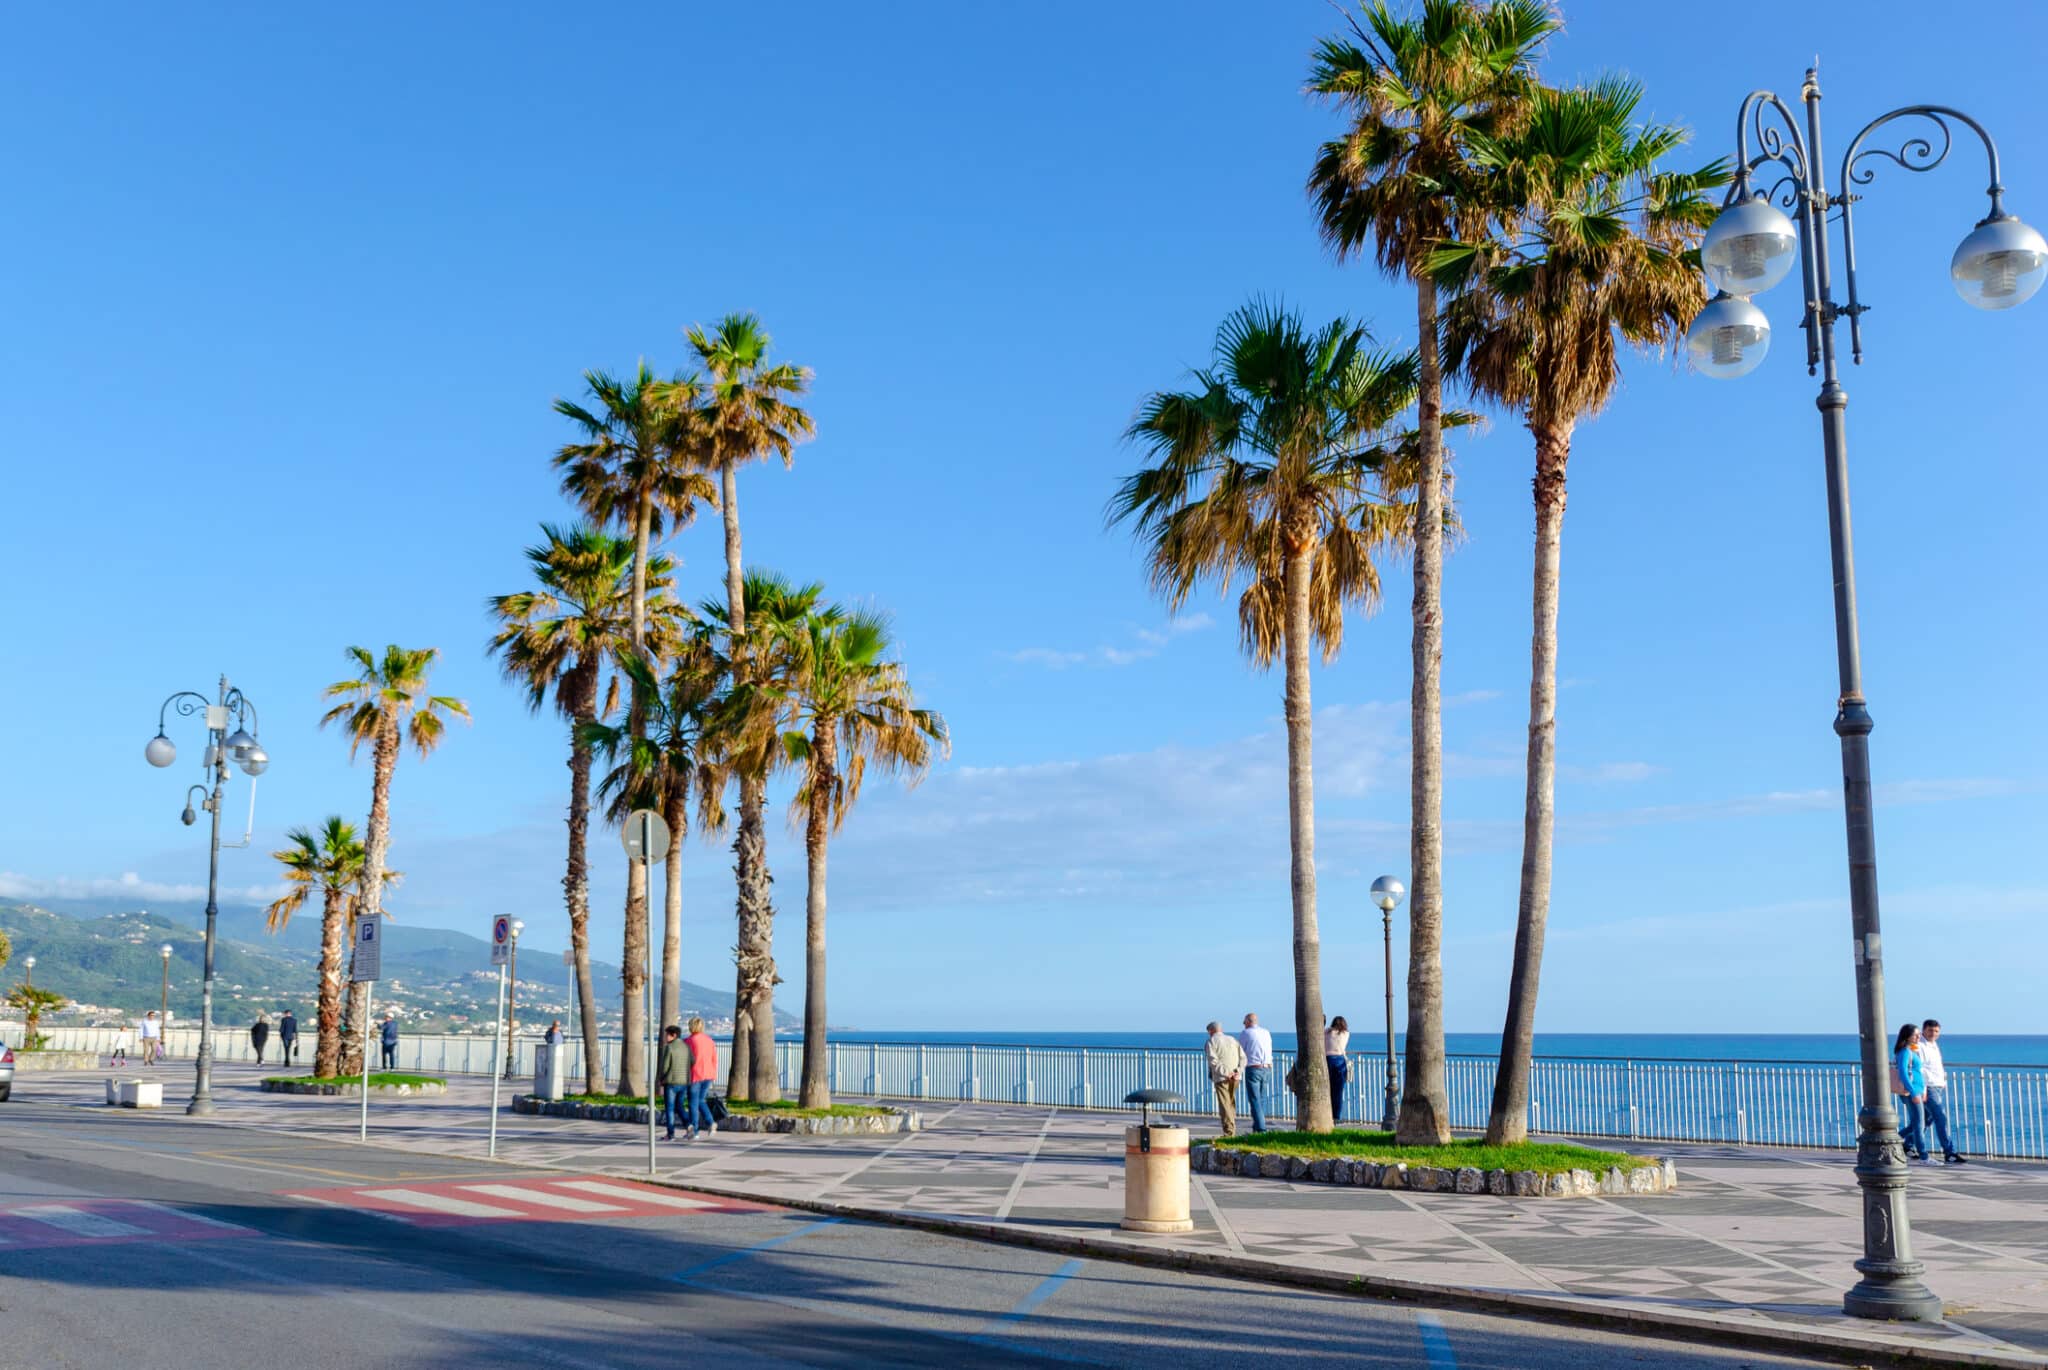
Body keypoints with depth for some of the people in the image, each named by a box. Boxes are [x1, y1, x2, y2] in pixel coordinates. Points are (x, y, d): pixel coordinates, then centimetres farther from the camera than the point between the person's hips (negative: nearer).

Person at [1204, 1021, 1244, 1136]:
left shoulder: (1211, 1041, 0)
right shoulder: (1232, 1040, 17)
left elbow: (1213, 1061, -13)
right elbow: (1243, 1058, 7)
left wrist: (1226, 1074, -15)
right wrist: (1238, 1072, -4)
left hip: (1221, 1078, -5)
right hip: (1235, 1078, 5)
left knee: (1224, 1105, -4)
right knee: (1232, 1104, 16)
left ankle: (1229, 1132, -11)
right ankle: (1233, 1131, 17)